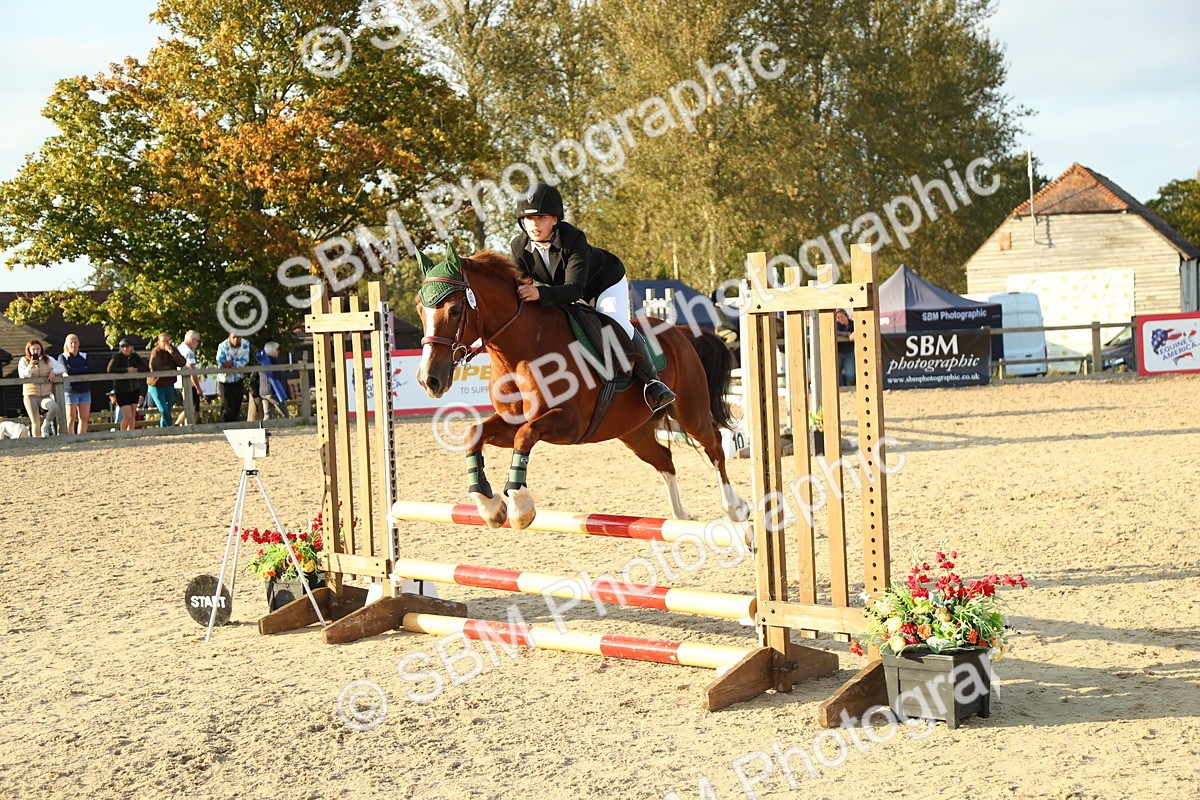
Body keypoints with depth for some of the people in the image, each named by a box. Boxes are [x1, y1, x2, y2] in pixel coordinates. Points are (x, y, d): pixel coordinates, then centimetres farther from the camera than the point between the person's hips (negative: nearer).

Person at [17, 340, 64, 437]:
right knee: (35, 423, -4)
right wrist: (30, 367, -23)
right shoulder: (24, 361, 4)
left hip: (46, 395, 1)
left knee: (54, 407, -30)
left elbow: (61, 368, 12)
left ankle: (45, 427, -7)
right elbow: (22, 375, -7)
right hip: (31, 396, -1)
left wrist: (53, 371, -8)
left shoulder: (48, 359, 8)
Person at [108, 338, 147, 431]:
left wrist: (136, 370, -23)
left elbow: (145, 367, -5)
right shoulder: (117, 357, -12)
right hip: (121, 391, -5)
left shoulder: (135, 357, 1)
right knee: (128, 416, -10)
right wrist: (126, 370, -25)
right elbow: (110, 369, -26)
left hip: (134, 389, 5)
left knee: (133, 416, 6)